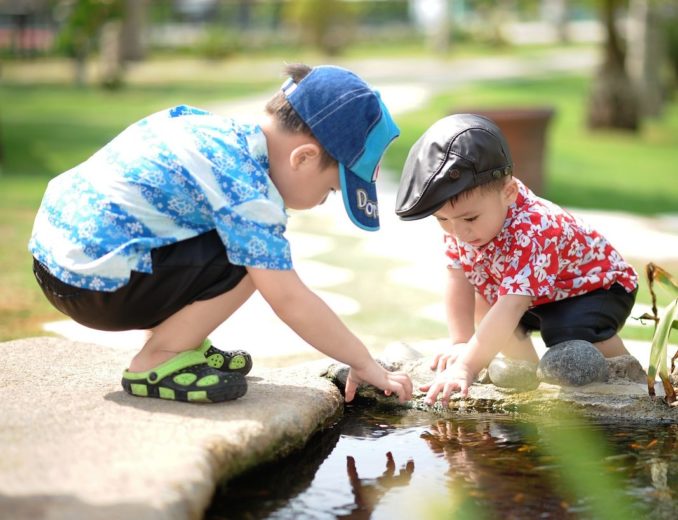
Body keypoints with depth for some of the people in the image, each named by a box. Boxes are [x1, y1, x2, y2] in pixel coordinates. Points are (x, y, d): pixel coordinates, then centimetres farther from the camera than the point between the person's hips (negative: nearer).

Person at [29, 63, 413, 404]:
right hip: (94, 284, -10)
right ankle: (156, 363, -5)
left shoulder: (227, 130, 8)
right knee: (250, 257, -16)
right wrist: (366, 364, -9)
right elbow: (290, 300, -19)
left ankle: (180, 343, 16)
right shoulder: (247, 188, -19)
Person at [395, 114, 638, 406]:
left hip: (597, 286, -8)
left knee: (572, 332, -33)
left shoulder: (532, 233, -42)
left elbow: (510, 308, -50)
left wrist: (467, 366, -56)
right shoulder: (459, 220, -19)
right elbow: (458, 281, -14)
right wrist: (461, 343, -24)